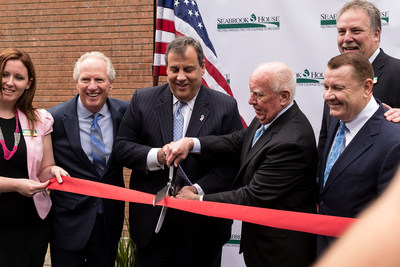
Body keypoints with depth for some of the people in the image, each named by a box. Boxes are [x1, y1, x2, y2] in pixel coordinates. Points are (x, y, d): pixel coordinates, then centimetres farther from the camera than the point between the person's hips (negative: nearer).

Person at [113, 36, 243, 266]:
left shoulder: (226, 107, -2)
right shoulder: (143, 100, 3)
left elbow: (234, 161, -6)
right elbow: (122, 147, 1)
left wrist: (198, 190, -18)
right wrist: (156, 156, -18)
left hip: (202, 223, -1)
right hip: (151, 221, 1)